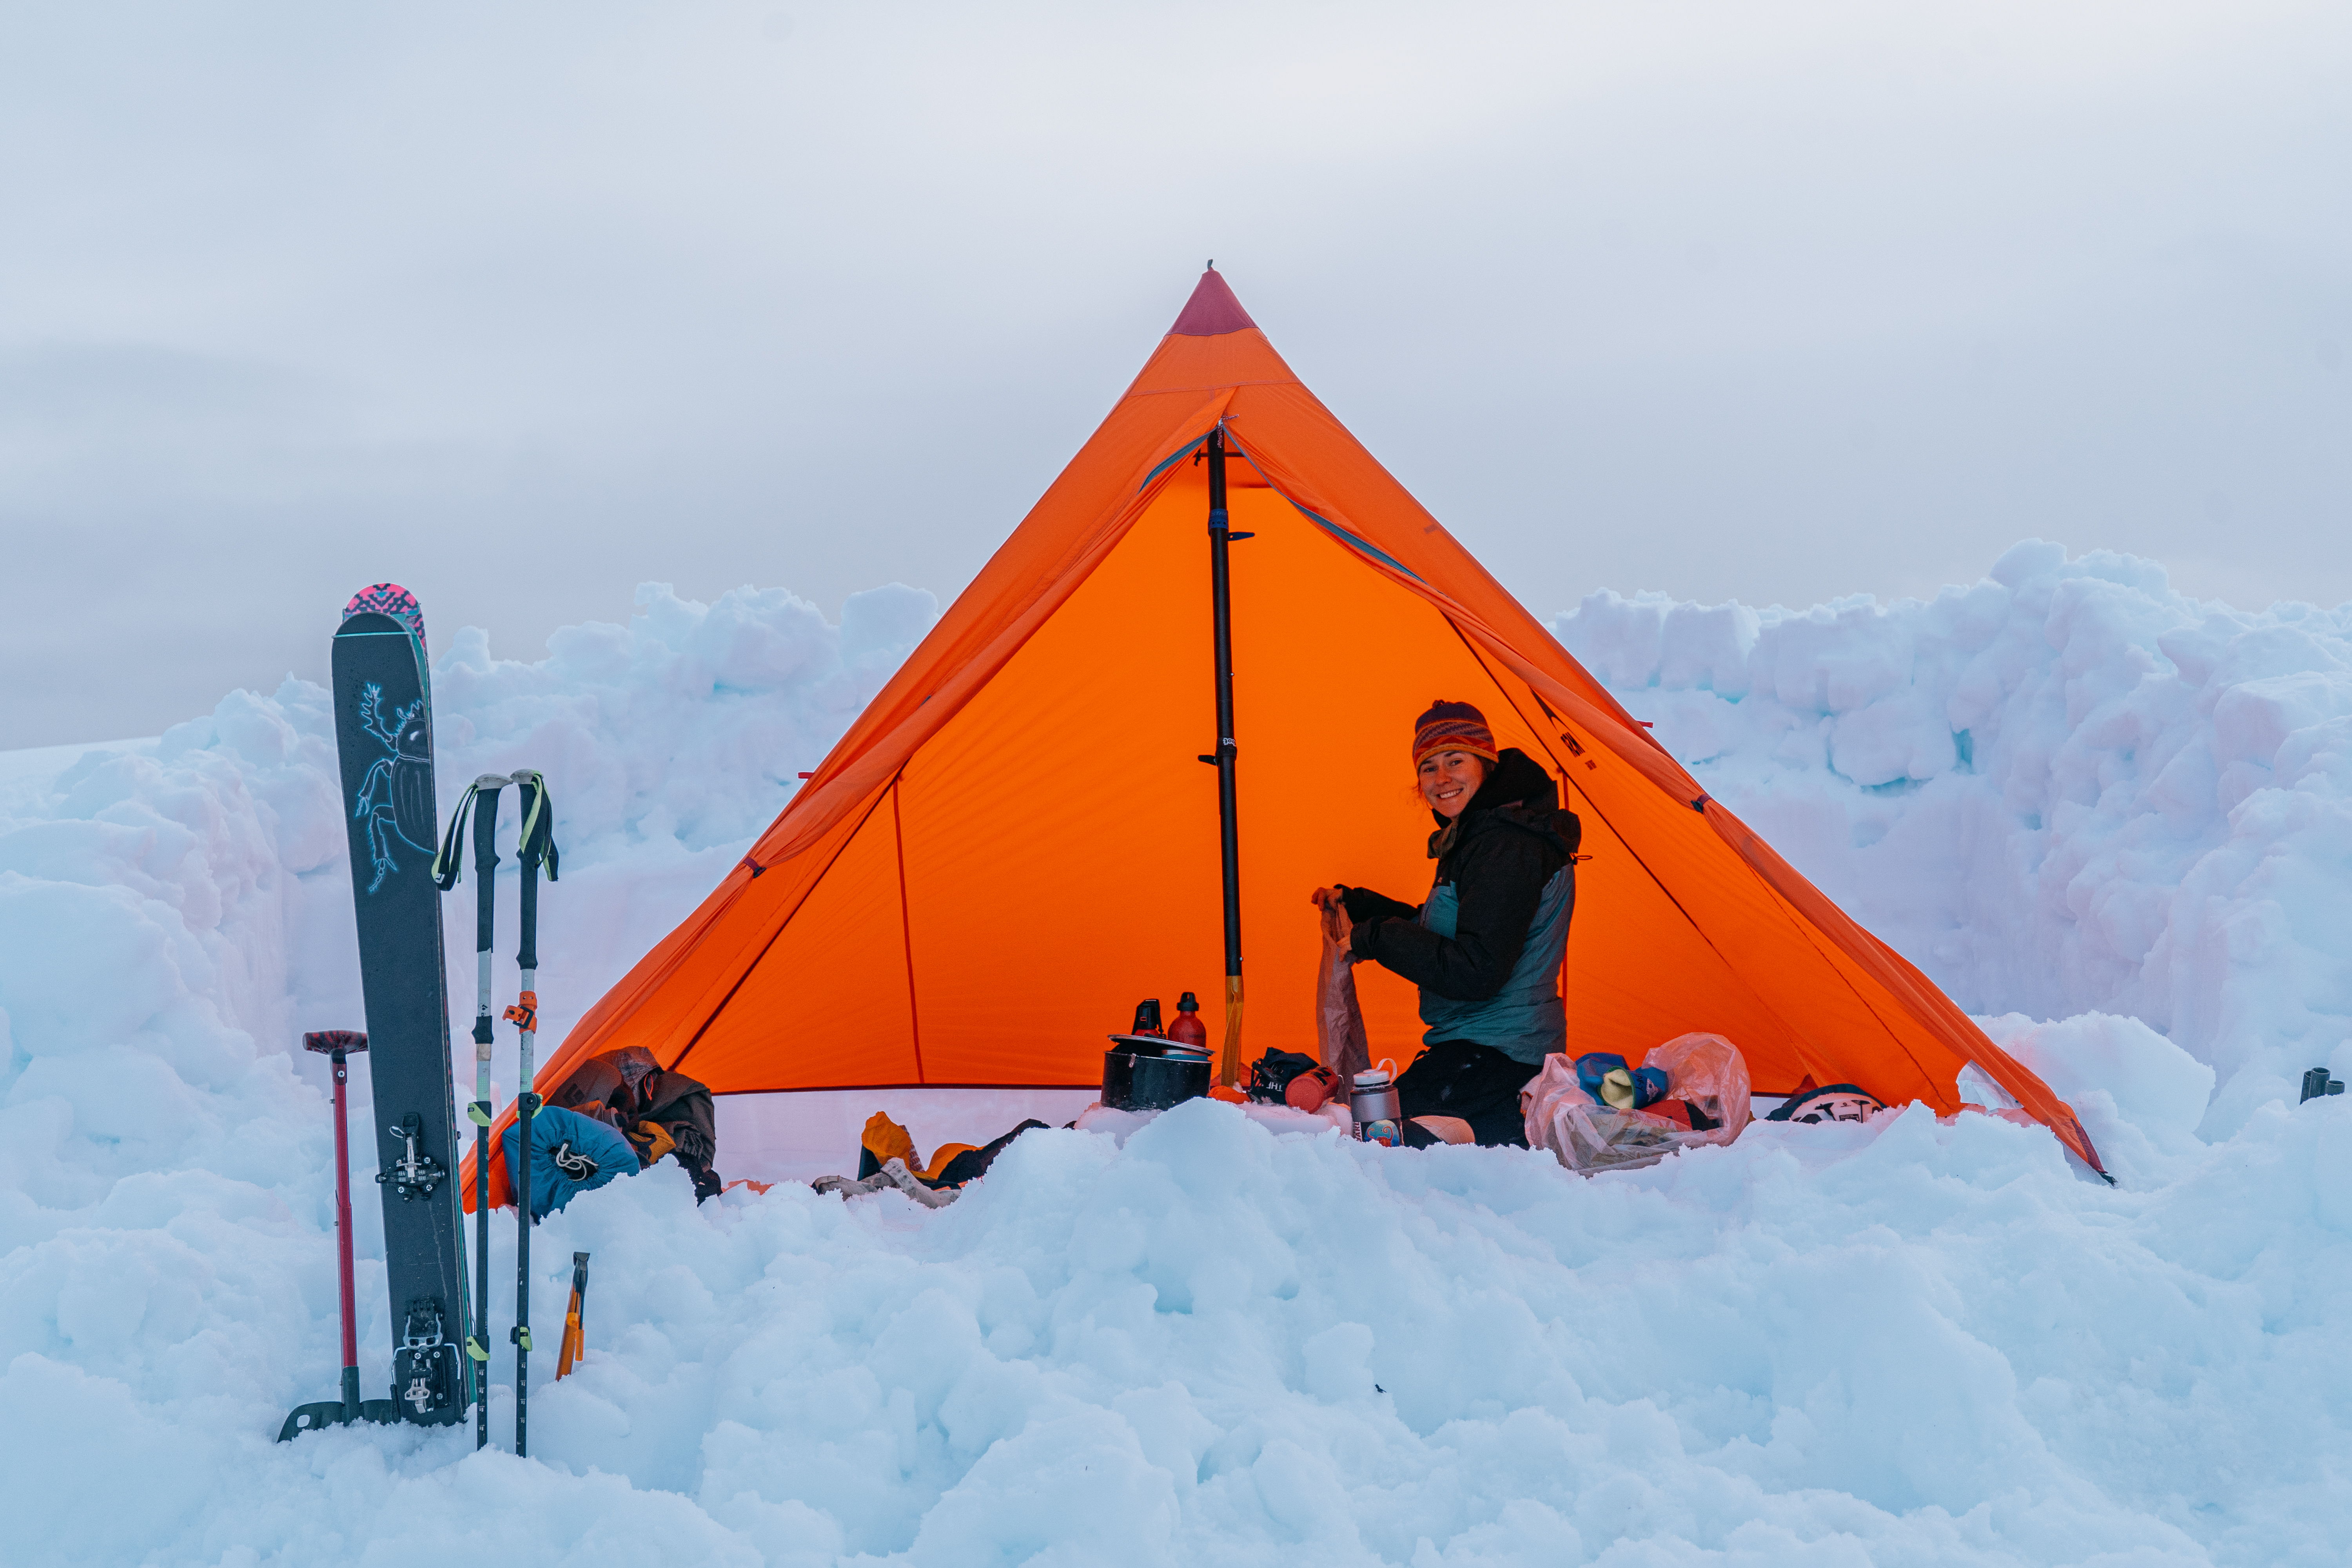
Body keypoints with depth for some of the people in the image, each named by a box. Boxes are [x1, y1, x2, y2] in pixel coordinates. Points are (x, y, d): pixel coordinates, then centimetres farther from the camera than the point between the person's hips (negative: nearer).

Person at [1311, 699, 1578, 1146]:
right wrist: (1354, 905, 12)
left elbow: (1475, 973, -26)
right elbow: (1438, 930, 24)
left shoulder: (1506, 847, -20)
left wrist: (1370, 937, -18)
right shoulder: (1475, 836, 13)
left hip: (1497, 1055, -11)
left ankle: (1531, 1131, -12)